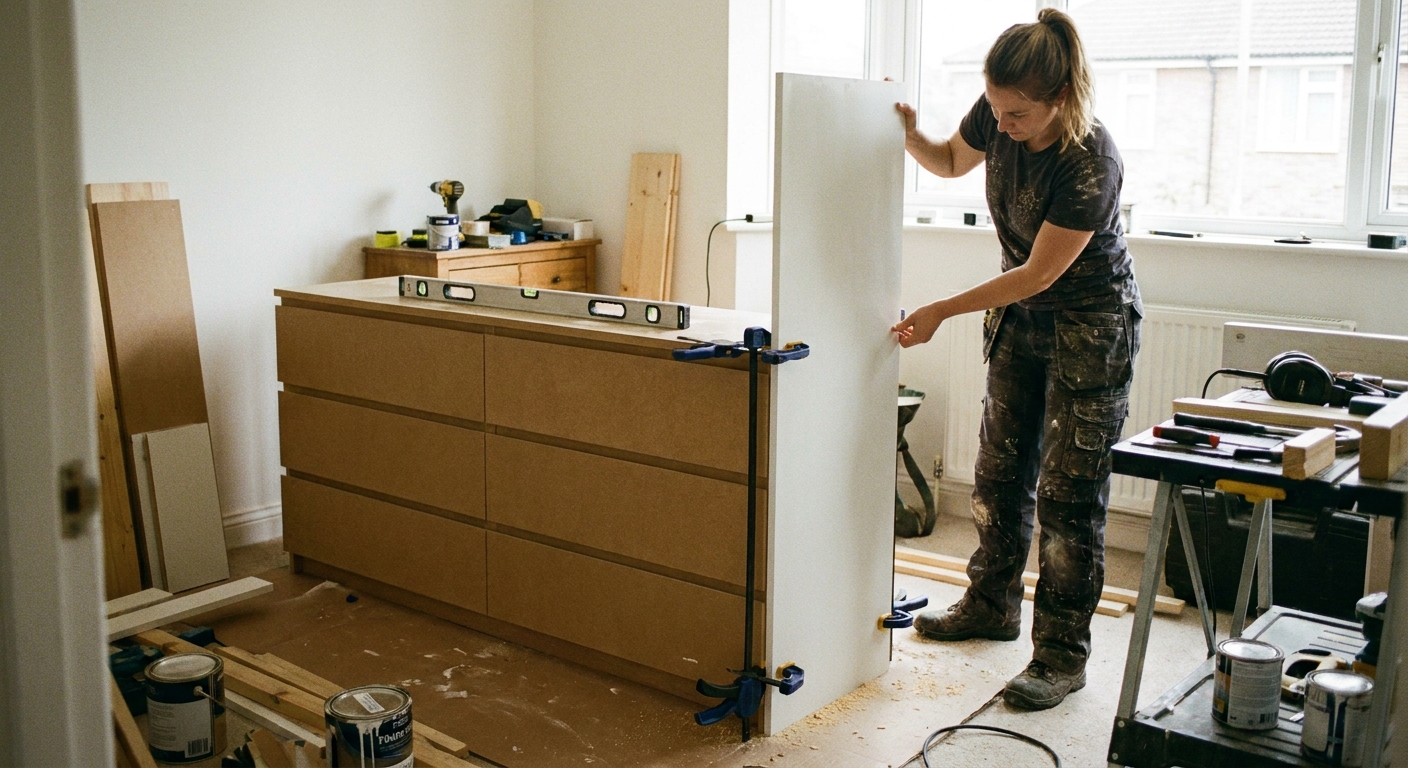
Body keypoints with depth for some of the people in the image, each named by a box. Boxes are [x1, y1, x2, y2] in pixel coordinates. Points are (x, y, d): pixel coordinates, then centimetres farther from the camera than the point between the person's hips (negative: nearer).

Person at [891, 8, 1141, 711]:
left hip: (1090, 325, -7)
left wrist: (942, 312, -21)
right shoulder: (996, 114, -11)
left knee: (1069, 492, -4)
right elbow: (950, 162, 11)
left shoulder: (1092, 164, -31)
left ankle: (1061, 659, 6)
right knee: (1000, 469, 15)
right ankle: (992, 606, 33)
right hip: (1020, 315, 7)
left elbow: (1040, 273, -24)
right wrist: (908, 134, -10)